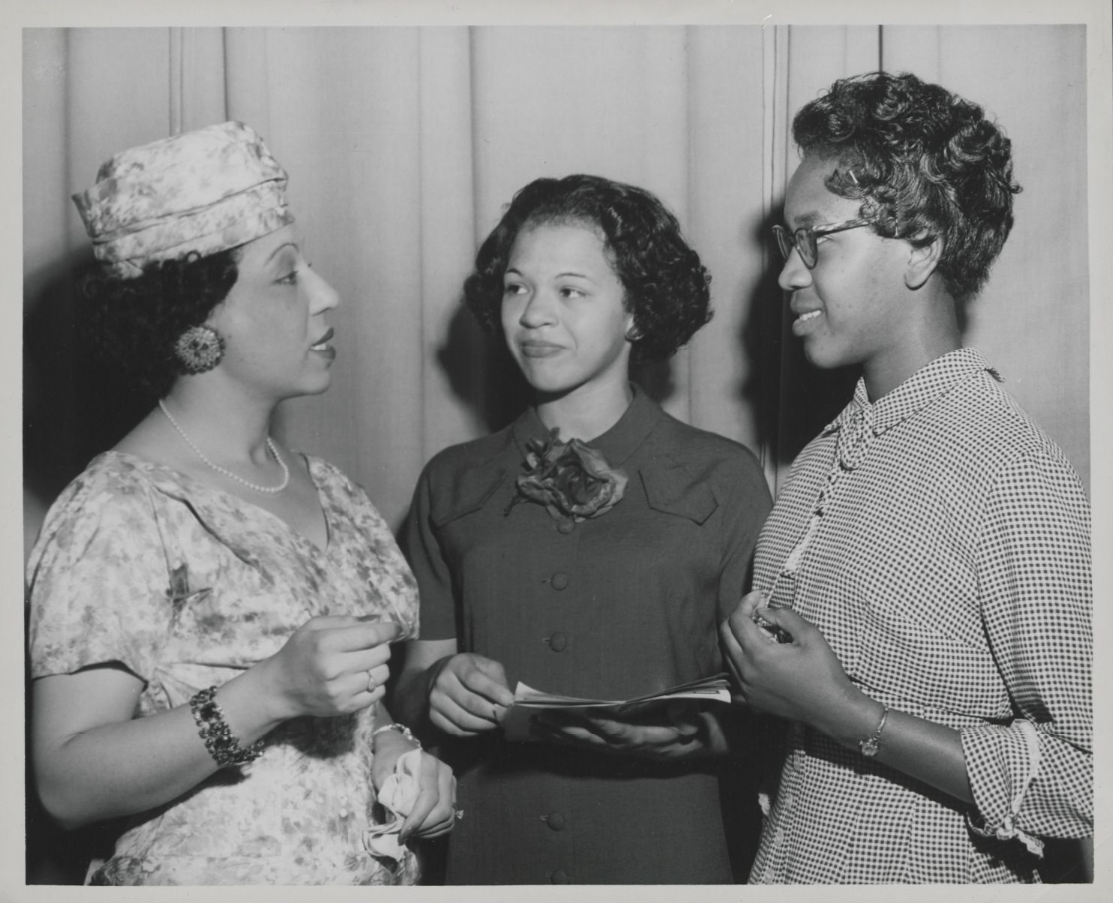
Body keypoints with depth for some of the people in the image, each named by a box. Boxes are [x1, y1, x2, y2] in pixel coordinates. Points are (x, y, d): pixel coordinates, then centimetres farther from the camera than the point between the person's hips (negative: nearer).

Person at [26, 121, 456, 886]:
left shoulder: (325, 489, 2)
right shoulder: (116, 516, -18)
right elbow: (67, 784, -22)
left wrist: (393, 745, -4)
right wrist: (274, 691, -31)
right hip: (204, 879, -6)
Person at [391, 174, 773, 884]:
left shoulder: (723, 481, -4)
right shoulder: (452, 485, 4)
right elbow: (413, 680, 5)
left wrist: (689, 730, -22)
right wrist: (438, 688, -15)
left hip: (664, 855, -2)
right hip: (486, 855, 2)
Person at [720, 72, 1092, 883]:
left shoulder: (1021, 484, -22)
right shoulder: (824, 460, 1)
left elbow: (1084, 780, -23)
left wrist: (841, 713, -23)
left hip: (932, 875, -6)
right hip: (783, 865, 7)